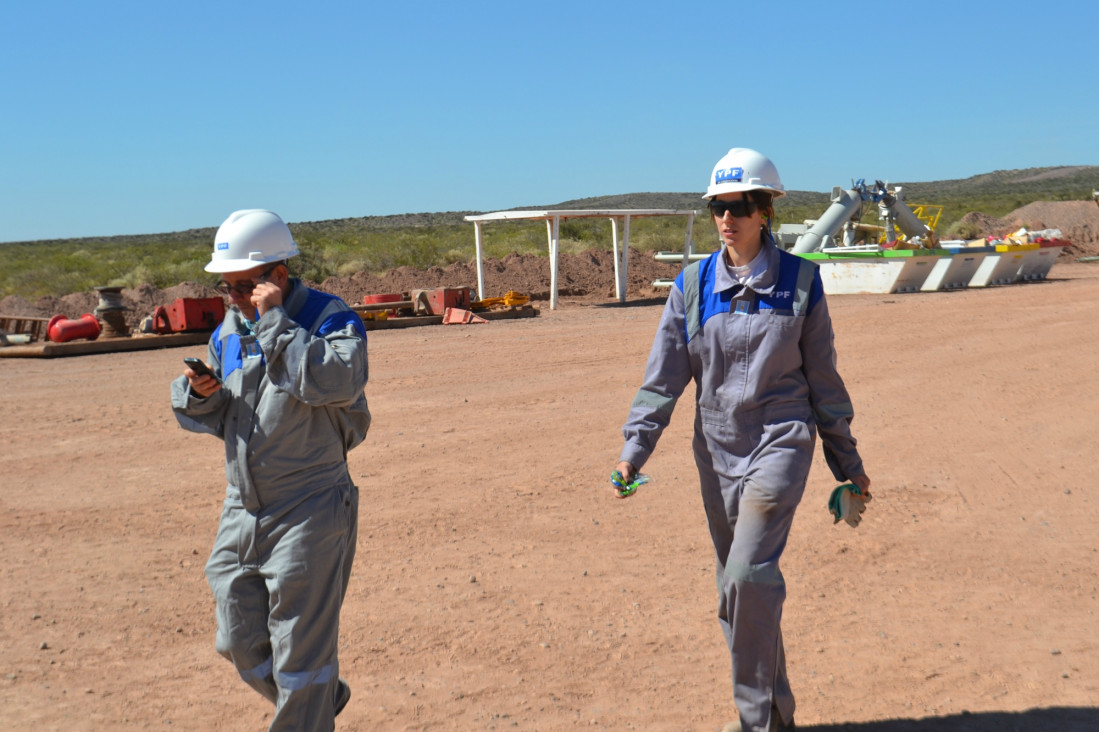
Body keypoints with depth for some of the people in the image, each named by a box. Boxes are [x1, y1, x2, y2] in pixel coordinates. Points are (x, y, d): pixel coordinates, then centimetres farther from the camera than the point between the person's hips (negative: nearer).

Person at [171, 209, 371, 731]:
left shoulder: (329, 318, -11)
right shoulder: (229, 330, 8)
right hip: (241, 510, 7)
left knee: (300, 651, 1)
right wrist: (199, 393, -7)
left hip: (309, 512, -7)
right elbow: (213, 418, 16)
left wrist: (274, 321, -28)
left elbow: (336, 382, -32)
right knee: (240, 645, 16)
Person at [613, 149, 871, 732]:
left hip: (780, 441, -3)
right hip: (717, 448, 4)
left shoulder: (800, 281, -1)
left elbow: (822, 375, 5)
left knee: (749, 572, -18)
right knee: (736, 585, 10)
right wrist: (635, 448, -7)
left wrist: (846, 460, 9)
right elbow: (663, 374, 2)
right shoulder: (693, 285, 3)